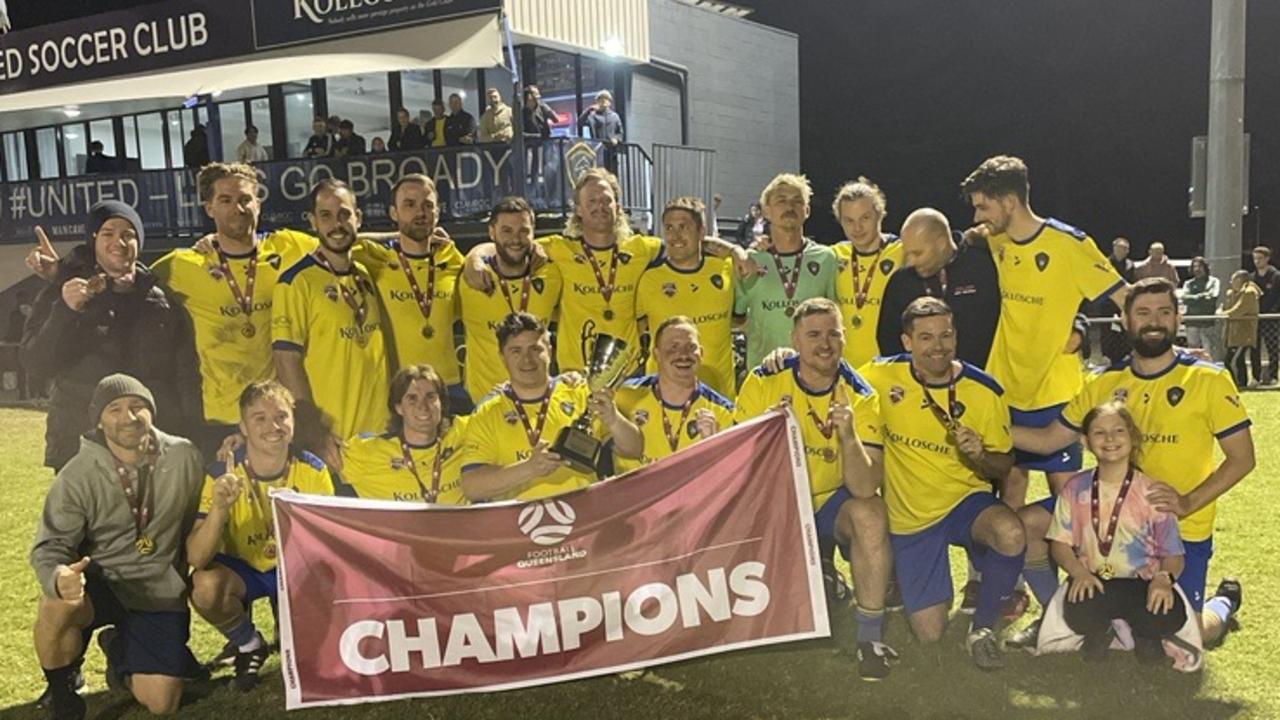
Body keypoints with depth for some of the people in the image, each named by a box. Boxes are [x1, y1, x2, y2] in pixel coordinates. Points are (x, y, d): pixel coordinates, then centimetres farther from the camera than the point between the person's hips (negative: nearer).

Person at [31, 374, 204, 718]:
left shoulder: (185, 458, -7)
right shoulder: (77, 475, -11)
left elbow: (196, 522, 7)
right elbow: (50, 544, -13)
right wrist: (59, 578, -36)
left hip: (159, 592, 1)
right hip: (99, 583, -1)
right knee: (58, 602, -38)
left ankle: (118, 647, 26)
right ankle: (60, 689, -4)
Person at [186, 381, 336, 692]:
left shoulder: (313, 471, -15)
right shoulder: (222, 475, -21)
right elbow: (196, 559, -27)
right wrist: (219, 509, -45)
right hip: (240, 568, 0)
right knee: (205, 586, -32)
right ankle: (249, 645, 0)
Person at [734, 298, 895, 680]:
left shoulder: (860, 396, -13)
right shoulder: (764, 383, -12)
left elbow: (864, 488, -22)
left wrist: (849, 435, -40)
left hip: (833, 499, -1)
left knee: (870, 512, -32)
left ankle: (870, 637, -16)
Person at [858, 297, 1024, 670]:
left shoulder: (984, 391, -9)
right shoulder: (882, 377, -12)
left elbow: (1003, 467, 0)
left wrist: (980, 455, -23)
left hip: (965, 499, 0)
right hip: (909, 515, 0)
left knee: (1011, 534, -36)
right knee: (929, 633, -2)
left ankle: (982, 628, -7)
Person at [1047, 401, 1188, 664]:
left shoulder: (1153, 492, -1)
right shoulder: (1076, 489, 3)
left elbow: (1173, 553, -2)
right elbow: (1060, 542, 3)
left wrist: (1163, 578, -24)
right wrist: (1078, 571, -17)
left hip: (1142, 584, 0)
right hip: (1092, 583, 0)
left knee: (1169, 617, -33)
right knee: (1078, 615, -35)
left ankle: (1142, 632, 9)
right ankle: (1100, 630, 7)